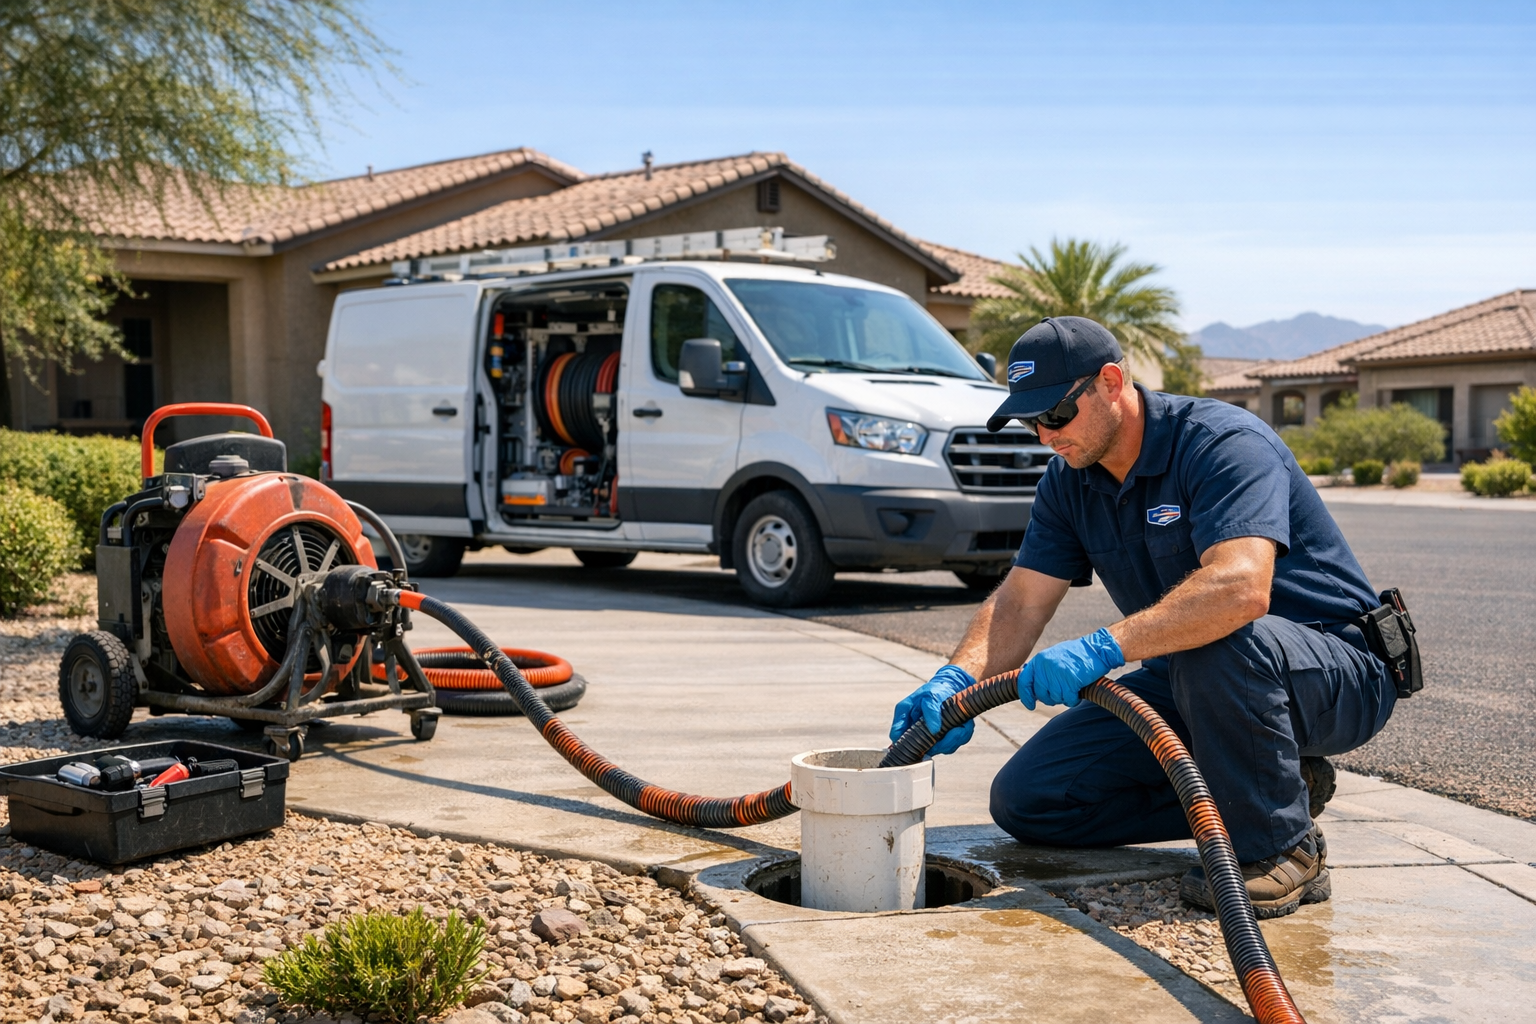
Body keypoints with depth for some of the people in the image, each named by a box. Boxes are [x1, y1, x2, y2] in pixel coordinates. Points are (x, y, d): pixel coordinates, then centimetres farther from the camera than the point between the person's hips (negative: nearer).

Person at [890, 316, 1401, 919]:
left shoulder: (1226, 443, -24)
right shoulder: (1070, 481, 1)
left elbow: (1242, 589, -40)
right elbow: (1019, 602, -4)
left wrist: (1103, 648, -46)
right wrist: (957, 682, -22)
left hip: (1337, 674, -7)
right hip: (1190, 688, 8)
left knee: (1214, 641, -42)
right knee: (1025, 800, -2)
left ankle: (1282, 849, -18)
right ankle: (1266, 785, 4)